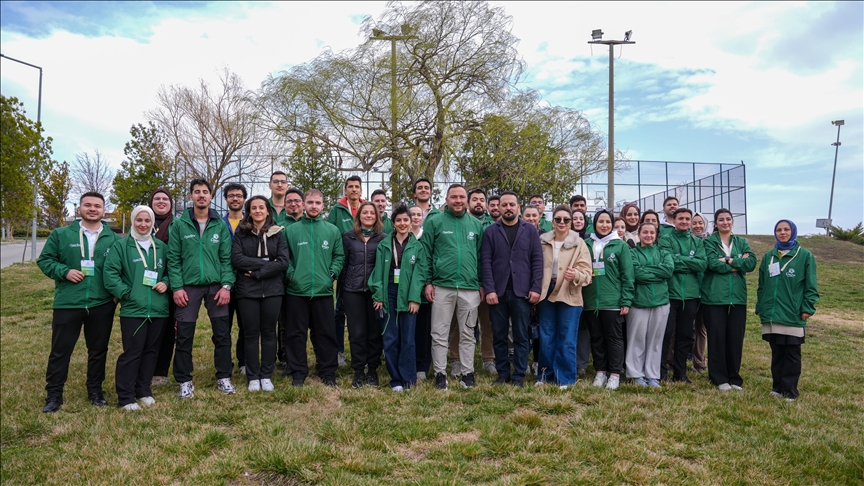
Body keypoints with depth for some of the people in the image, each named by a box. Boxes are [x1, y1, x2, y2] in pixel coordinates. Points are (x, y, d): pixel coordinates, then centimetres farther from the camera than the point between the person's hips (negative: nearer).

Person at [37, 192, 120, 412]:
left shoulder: (113, 239, 6)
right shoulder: (61, 235, 2)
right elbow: (44, 260, 5)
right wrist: (64, 271, -12)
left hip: (102, 305, 1)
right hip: (67, 304, -1)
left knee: (98, 350, 12)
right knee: (60, 350, 6)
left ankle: (95, 390, 27)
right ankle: (54, 394, 20)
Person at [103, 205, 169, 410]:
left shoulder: (161, 247, 12)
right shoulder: (121, 245, -1)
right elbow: (109, 272, -8)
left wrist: (166, 282, -1)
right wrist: (125, 293, -12)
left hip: (158, 309, 4)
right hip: (133, 309, -4)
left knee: (151, 351, 11)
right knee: (132, 352, -4)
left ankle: (143, 391, 25)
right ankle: (126, 397, 8)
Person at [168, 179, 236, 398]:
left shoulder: (221, 225, 5)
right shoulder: (179, 224, 1)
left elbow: (226, 258, 2)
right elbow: (173, 259, -1)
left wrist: (226, 285, -7)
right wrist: (177, 287, -9)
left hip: (216, 286, 1)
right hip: (189, 286, -1)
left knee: (223, 333, 6)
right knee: (184, 336, 4)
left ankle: (224, 377, 19)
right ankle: (184, 380, 18)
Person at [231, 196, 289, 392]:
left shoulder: (277, 233, 5)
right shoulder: (240, 232, 4)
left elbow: (283, 262, -5)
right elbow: (236, 259, -8)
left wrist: (257, 272, -12)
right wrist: (266, 263, -13)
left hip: (272, 290, 1)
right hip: (247, 290, -1)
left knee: (269, 332, 7)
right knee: (251, 333, 5)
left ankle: (266, 376, 16)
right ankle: (253, 377, 14)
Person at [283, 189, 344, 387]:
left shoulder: (333, 231, 7)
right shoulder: (291, 230, 5)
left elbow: (339, 256, 8)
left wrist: (332, 274, -5)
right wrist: (291, 273, -10)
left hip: (323, 290, 1)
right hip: (297, 290, 0)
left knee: (325, 333, 7)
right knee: (296, 333, 6)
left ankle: (328, 372, 19)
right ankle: (298, 372, 18)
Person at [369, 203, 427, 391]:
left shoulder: (417, 246, 4)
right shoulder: (384, 245, 7)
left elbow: (420, 274, -2)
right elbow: (378, 272, 3)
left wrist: (414, 298, -11)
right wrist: (378, 296, -6)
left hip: (408, 296, -1)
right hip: (389, 294, 1)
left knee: (407, 339, 3)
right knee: (390, 339, 3)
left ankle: (407, 379, 14)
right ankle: (395, 379, 13)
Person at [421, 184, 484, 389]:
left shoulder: (476, 224, 10)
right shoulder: (434, 222, 1)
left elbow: (481, 256, 13)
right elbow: (426, 254, 0)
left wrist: (482, 284, 10)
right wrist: (427, 282, -6)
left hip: (470, 288, 3)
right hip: (442, 286, -2)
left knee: (468, 334, 10)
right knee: (440, 334, 4)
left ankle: (468, 373, 19)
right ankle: (440, 374, 14)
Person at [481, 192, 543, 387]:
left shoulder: (530, 230, 6)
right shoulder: (490, 231, 5)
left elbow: (537, 260, 2)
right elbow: (486, 262, 0)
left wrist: (536, 288, -6)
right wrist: (489, 289, -9)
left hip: (522, 292, 0)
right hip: (498, 292, 1)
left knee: (521, 337, 5)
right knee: (499, 336, 8)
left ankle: (518, 375, 13)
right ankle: (502, 373, 19)